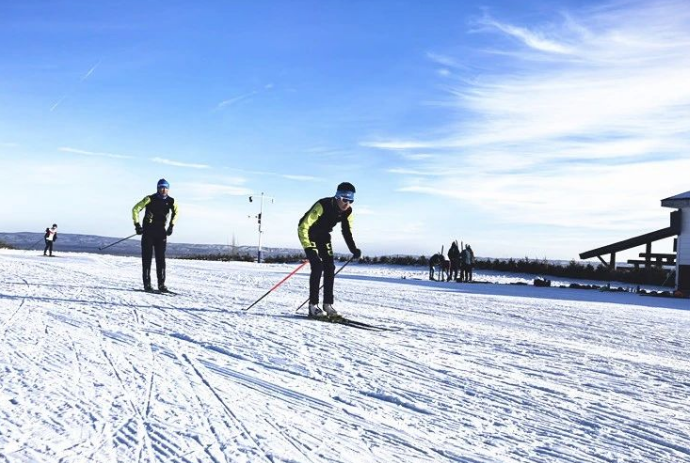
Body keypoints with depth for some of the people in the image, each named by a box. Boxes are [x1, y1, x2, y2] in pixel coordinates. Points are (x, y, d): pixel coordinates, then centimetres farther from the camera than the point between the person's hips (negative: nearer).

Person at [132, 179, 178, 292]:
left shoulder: (171, 201, 0)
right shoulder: (150, 199, -10)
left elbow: (175, 212, 20)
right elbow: (135, 209, -7)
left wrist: (171, 225, 12)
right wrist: (137, 225, -12)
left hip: (161, 232, 3)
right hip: (148, 231, -3)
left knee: (161, 258, 1)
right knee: (147, 258, -2)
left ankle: (161, 284, 3)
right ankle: (147, 284, 0)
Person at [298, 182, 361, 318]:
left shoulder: (347, 211, -15)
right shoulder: (322, 206, -35)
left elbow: (347, 231, 2)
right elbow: (303, 227, -35)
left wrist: (354, 249, -10)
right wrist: (309, 248, -42)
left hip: (324, 236, 6)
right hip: (309, 234, -6)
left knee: (330, 268, -4)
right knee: (317, 266, -18)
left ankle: (328, 304, 4)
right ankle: (313, 306, -14)